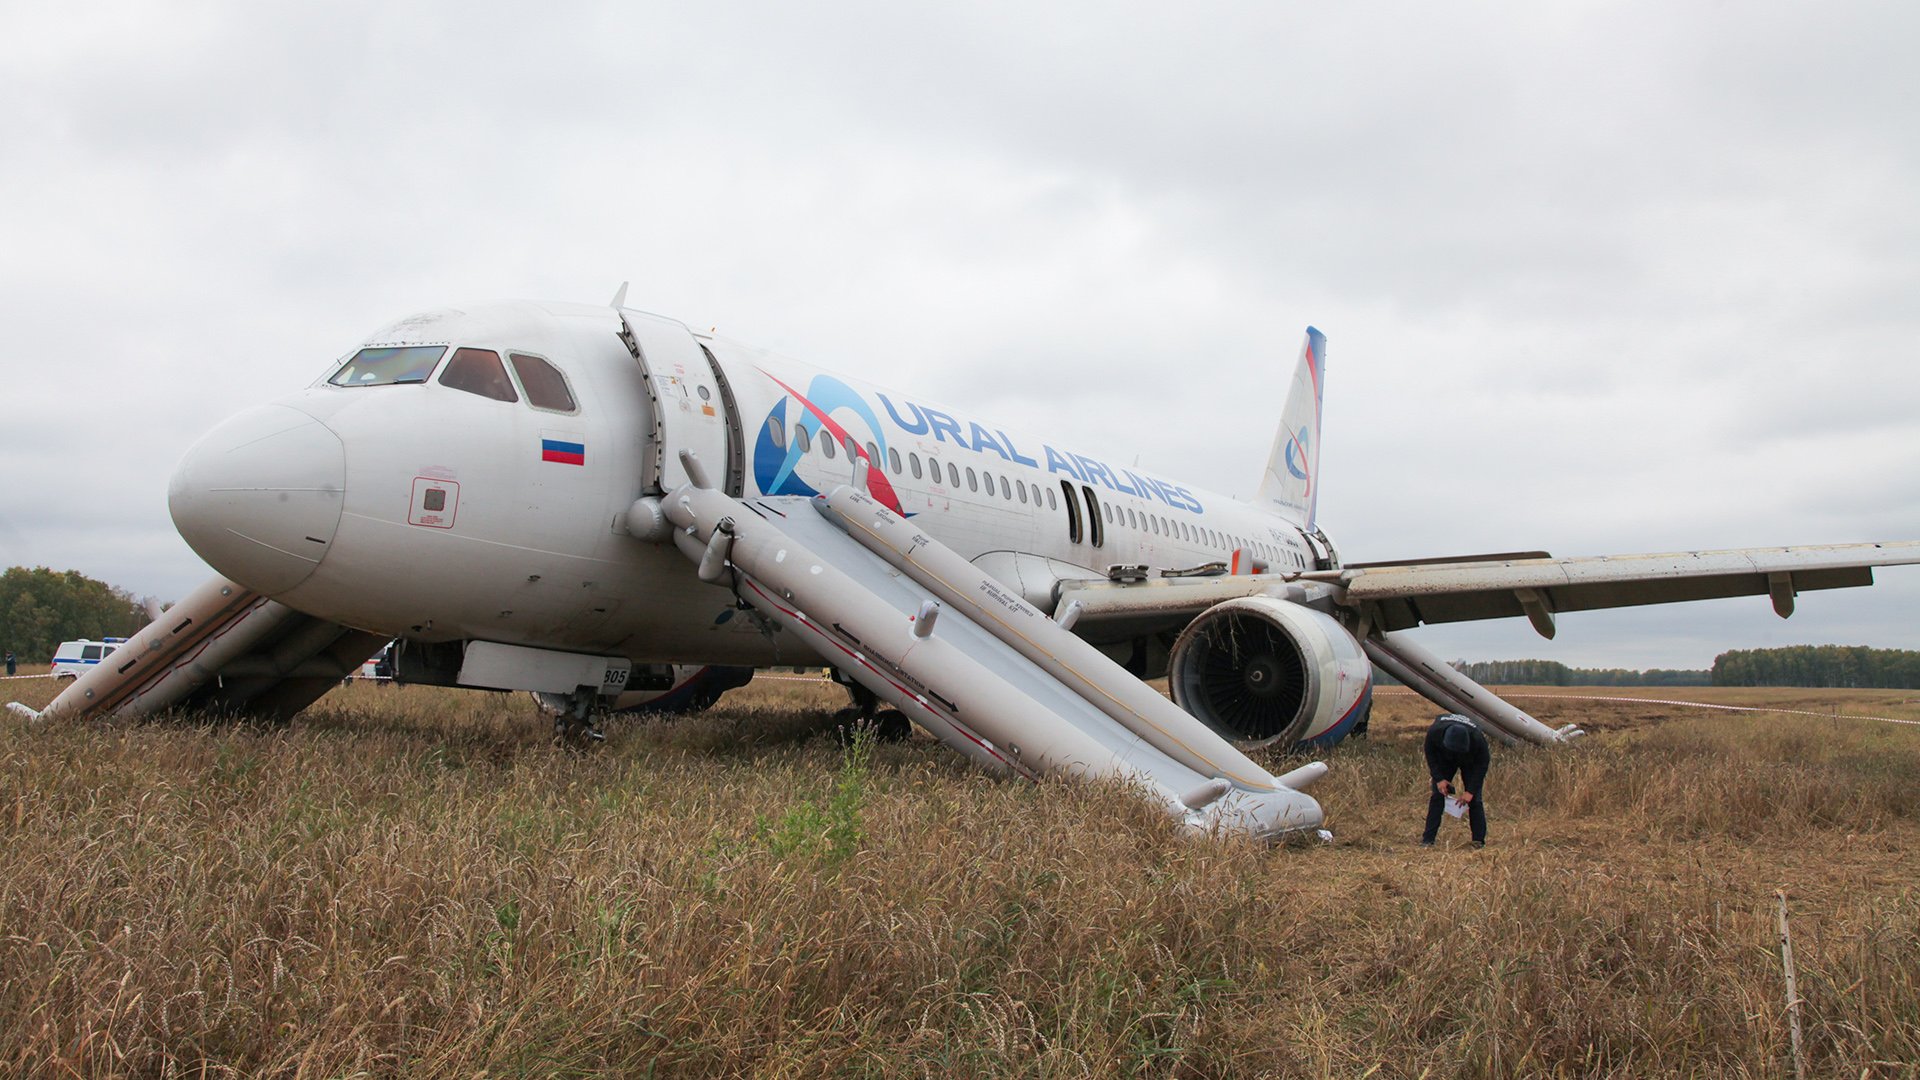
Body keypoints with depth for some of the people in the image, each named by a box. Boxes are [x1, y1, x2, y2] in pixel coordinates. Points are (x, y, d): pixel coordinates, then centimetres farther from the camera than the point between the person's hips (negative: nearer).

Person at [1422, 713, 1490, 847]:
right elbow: (1430, 755, -17)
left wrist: (1470, 791, -28)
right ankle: (1428, 839, -5)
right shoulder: (1434, 732, -38)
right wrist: (1439, 779, -24)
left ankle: (1479, 841, -1)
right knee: (1437, 795, -8)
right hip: (1444, 759, 1)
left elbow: (1482, 764, -25)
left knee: (1475, 799, -10)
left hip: (1470, 761, -1)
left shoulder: (1477, 739, -41)